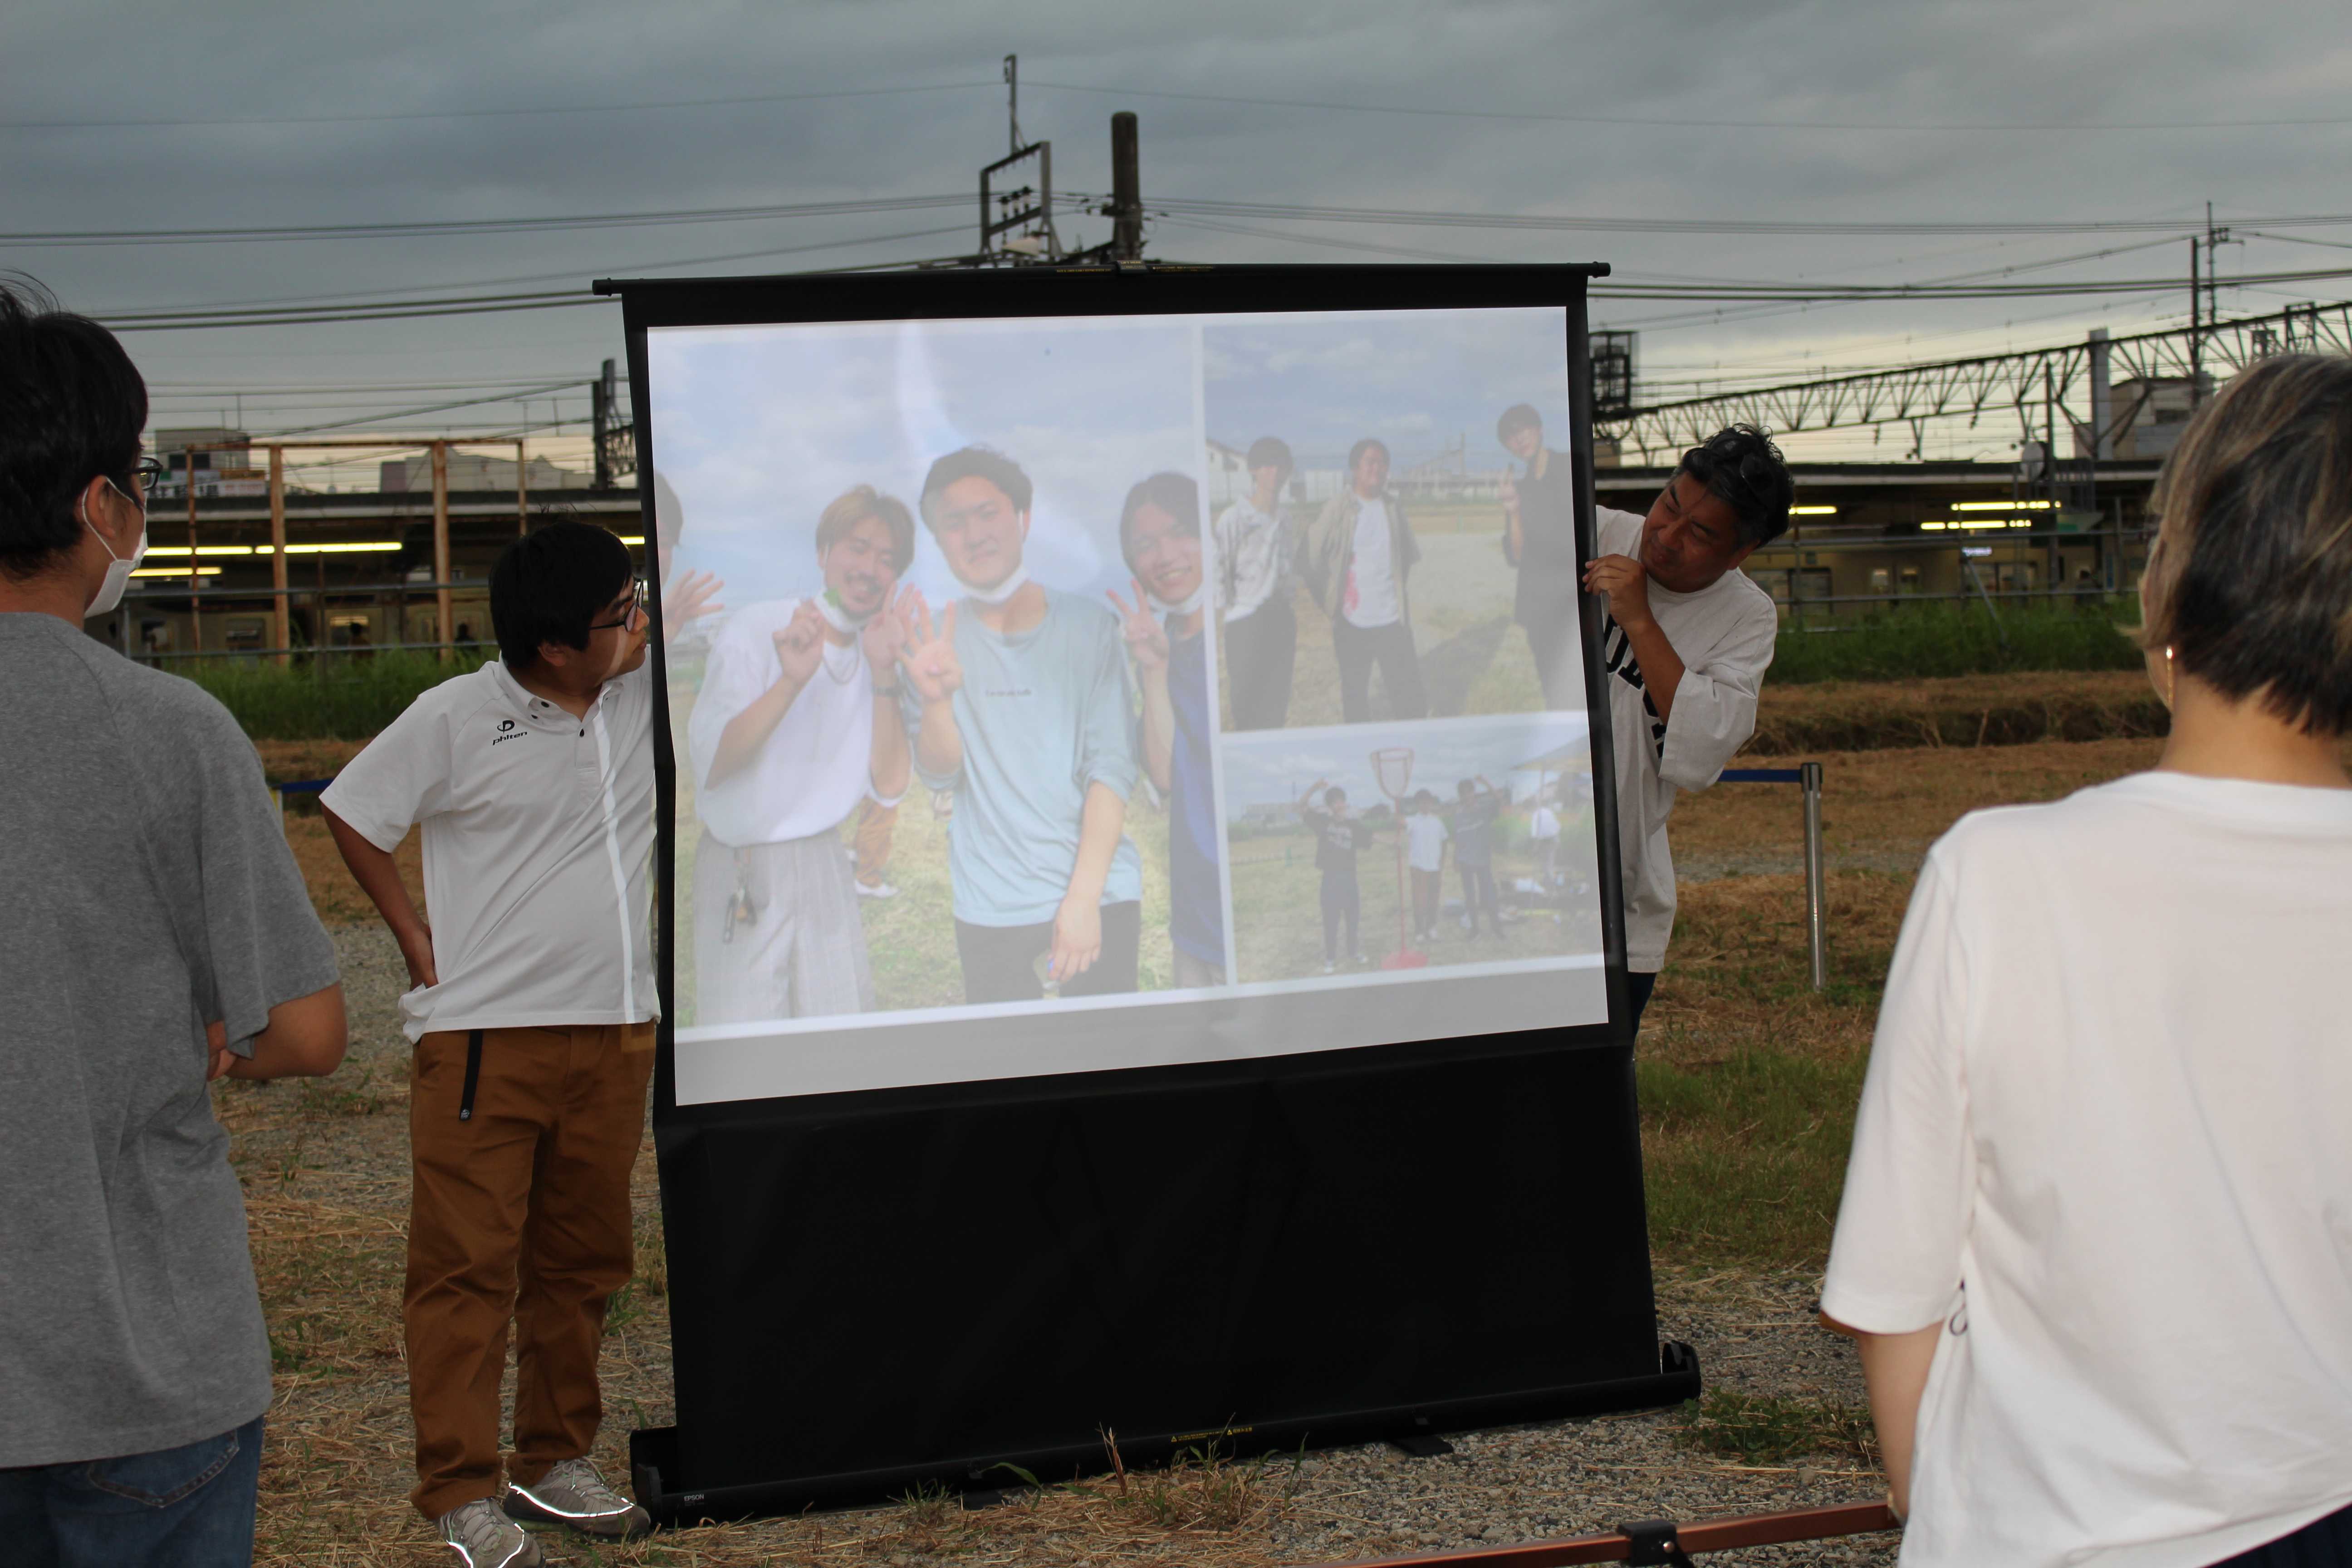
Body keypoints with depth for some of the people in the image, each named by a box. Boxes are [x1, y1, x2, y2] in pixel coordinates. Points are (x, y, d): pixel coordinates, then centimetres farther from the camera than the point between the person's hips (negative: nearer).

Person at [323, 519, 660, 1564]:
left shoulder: (653, 693, 3)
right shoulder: (457, 719, -8)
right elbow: (352, 814, 2)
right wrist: (416, 939, -1)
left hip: (614, 1035, 5)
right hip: (485, 1037, -5)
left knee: (581, 1259, 13)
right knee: (468, 1262, -3)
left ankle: (555, 1462, 26)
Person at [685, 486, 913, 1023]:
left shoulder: (883, 655, 6)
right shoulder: (755, 631, -9)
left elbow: (887, 788, -5)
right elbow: (709, 766, -20)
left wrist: (884, 675, -16)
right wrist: (792, 681, -33)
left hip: (825, 867, 5)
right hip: (741, 872, -5)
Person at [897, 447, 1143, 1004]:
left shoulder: (1089, 626, 1)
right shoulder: (936, 637, 4)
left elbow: (1112, 768, -4)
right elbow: (938, 773, -4)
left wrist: (1082, 897, -13)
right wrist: (935, 700, -25)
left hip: (1100, 896, 0)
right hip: (991, 912, 0)